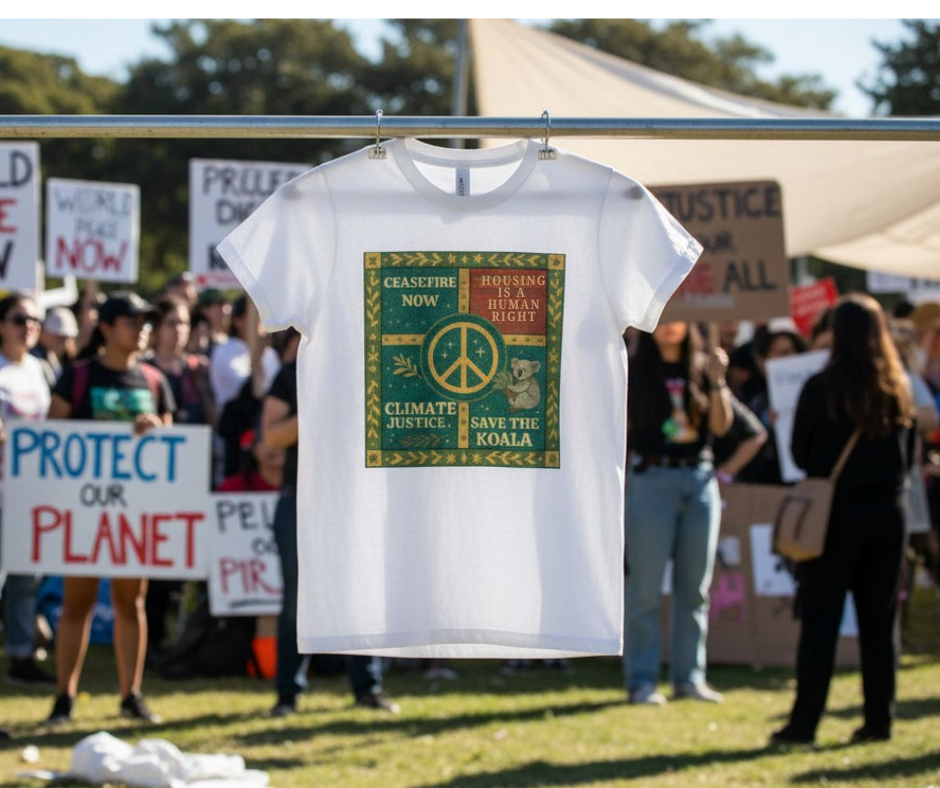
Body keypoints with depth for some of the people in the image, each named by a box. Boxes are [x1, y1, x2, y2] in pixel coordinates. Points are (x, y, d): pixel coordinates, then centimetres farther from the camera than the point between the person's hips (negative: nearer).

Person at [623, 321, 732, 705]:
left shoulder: (702, 368, 8)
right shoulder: (633, 371, 2)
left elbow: (720, 425, 0)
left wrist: (716, 381, -12)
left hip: (699, 478, 3)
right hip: (651, 479, -3)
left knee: (695, 585, 6)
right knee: (646, 587, -3)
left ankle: (689, 676, 12)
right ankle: (642, 681, 1)